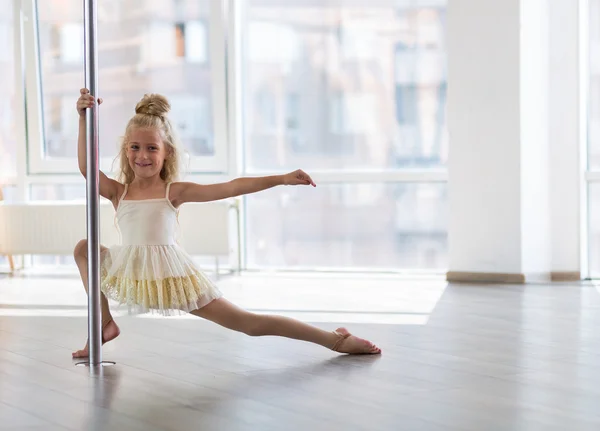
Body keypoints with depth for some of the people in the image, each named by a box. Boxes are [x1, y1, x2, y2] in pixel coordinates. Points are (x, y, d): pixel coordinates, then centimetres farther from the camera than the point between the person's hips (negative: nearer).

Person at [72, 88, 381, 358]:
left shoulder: (175, 192, -1)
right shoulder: (118, 192, 5)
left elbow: (230, 188, -8)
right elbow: (85, 166, -10)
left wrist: (282, 179, -16)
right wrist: (84, 118, -18)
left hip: (172, 277, -3)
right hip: (132, 275, 4)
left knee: (247, 323, -6)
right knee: (84, 248, -1)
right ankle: (105, 323, 10)